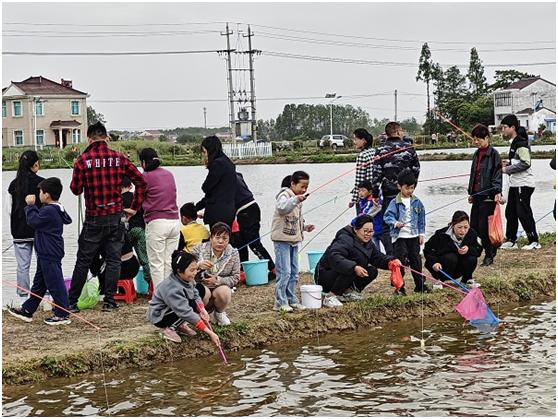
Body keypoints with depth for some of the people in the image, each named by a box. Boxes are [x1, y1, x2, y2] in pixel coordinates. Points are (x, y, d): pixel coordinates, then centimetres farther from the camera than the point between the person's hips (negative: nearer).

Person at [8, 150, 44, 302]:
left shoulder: (14, 184, 0)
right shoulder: (41, 183, -9)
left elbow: (10, 209, 5)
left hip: (20, 231, 2)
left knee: (22, 264, 6)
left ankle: (23, 293, 9)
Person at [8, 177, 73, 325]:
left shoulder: (49, 211, -21)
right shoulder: (55, 210, 11)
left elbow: (33, 220, -18)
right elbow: (39, 218, 20)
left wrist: (30, 206, -7)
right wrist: (32, 206, 14)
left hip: (50, 255, -11)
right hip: (46, 253, 11)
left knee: (55, 284, -4)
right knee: (39, 283, 18)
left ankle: (62, 315, 2)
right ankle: (27, 310, 27)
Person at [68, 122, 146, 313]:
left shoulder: (83, 160, -8)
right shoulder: (119, 158, 0)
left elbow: (76, 189, -4)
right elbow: (140, 181, 1)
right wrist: (135, 207, 9)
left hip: (94, 218, -1)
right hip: (115, 217, 1)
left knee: (83, 261, 7)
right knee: (113, 260, 8)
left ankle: (72, 302, 11)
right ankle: (109, 302, 8)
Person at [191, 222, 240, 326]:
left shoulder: (233, 253, -6)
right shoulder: (199, 249, -9)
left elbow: (235, 278, -5)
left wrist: (218, 280, -22)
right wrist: (198, 265, -36)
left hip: (222, 287, 1)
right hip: (201, 286, -1)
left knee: (223, 291, -33)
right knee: (203, 292, -36)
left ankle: (219, 313, 2)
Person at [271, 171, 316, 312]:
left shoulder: (298, 199, 17)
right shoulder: (284, 195, -10)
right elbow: (282, 208, -34)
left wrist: (305, 227, 10)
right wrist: (295, 200, -45)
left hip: (294, 240, 9)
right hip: (282, 239, -9)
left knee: (294, 272, 12)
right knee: (284, 272, -10)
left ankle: (291, 299, 20)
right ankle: (280, 302, -4)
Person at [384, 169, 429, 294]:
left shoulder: (416, 202, 6)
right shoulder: (395, 202, -6)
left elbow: (421, 219, 12)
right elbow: (387, 216, -14)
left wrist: (421, 234, 7)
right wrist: (395, 223, -33)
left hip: (414, 236, 4)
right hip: (399, 236, -4)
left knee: (416, 260, 10)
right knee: (400, 261, -5)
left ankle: (420, 285, 21)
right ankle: (399, 287, 3)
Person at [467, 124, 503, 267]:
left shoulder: (493, 154, -8)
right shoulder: (477, 154, 15)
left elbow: (497, 175, -12)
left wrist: (497, 192, -21)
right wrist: (471, 193, 23)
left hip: (488, 196, -8)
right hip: (477, 195, 8)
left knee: (484, 227, -6)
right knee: (473, 226, 6)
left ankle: (489, 256, 5)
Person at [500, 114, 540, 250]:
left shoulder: (521, 143, -16)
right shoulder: (514, 142, 15)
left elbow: (525, 163, -23)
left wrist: (508, 169, -18)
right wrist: (509, 163, 9)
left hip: (524, 183, -10)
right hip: (515, 183, 10)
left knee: (523, 213, -7)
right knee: (510, 212, 13)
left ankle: (534, 241, 0)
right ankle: (511, 240, 21)